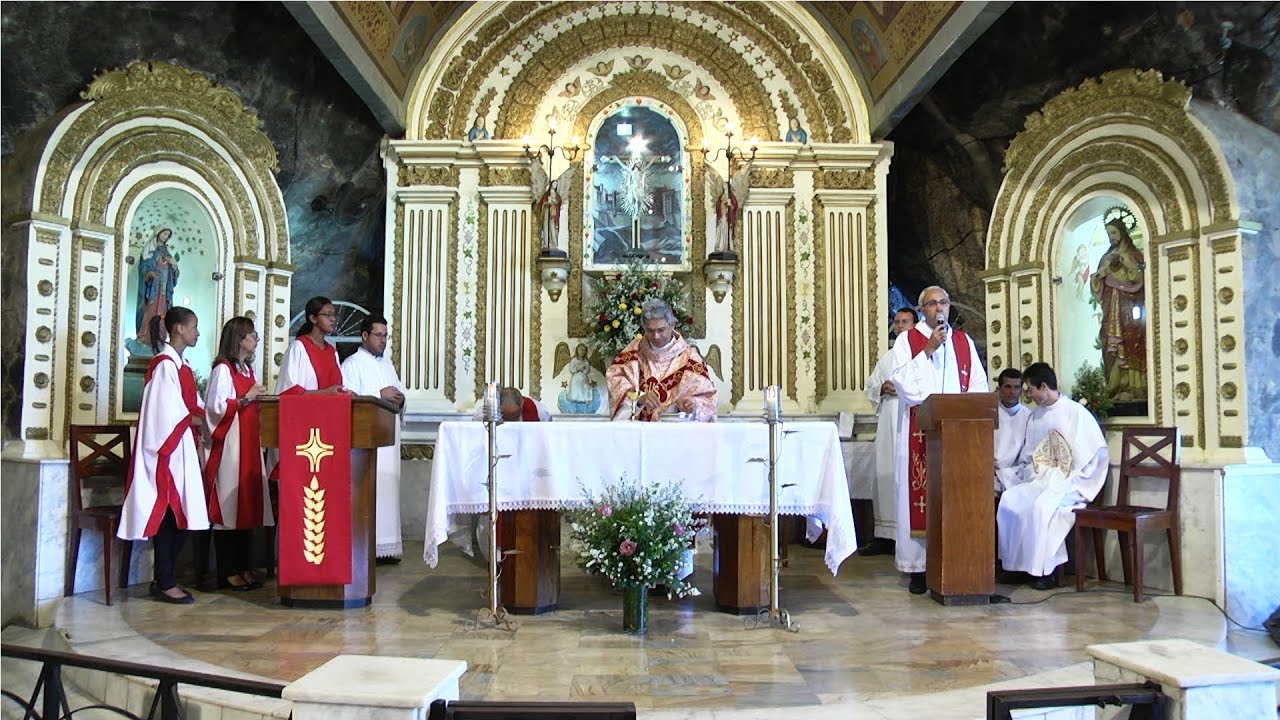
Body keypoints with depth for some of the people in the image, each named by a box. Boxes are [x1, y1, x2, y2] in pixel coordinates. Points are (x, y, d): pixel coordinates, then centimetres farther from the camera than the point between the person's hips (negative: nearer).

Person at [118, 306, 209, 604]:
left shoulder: (180, 364, 16)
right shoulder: (165, 364, -13)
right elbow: (167, 412, -18)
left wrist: (198, 417, 1)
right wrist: (193, 419, -5)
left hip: (183, 447, 9)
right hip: (168, 448, -9)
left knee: (182, 514, 10)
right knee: (169, 513, -4)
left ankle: (164, 579, 18)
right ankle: (165, 583, 4)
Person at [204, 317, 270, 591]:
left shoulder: (247, 370, 18)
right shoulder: (223, 369, -8)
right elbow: (215, 406, -16)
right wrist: (246, 399, -18)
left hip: (249, 445, 9)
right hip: (229, 445, -9)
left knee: (249, 505, 8)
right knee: (229, 505, -5)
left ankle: (244, 567, 15)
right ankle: (227, 572, 1)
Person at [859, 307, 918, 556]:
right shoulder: (887, 358, 20)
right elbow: (870, 388, 21)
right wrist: (882, 389, 0)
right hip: (889, 426, 4)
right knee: (886, 476, 1)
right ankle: (885, 534, 5)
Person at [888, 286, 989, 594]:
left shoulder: (964, 341, 15)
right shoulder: (907, 340, 5)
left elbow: (978, 383, 10)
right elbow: (902, 381, -8)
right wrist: (928, 350, -13)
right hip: (919, 431, -3)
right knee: (920, 494, -4)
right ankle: (918, 567, 0)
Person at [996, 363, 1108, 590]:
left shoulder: (1076, 413, -6)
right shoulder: (1035, 416, 15)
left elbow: (1098, 454, -9)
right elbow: (1027, 454, 20)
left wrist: (1070, 484, -14)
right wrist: (1026, 476, 1)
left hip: (1068, 485, -6)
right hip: (1039, 481, 6)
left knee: (1042, 506, -34)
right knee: (1009, 499, -19)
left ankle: (1045, 570, -22)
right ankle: (1015, 565, -13)